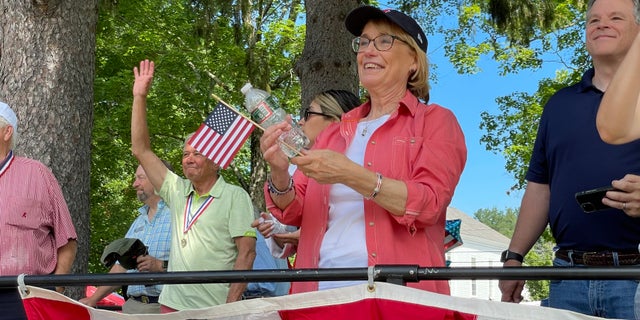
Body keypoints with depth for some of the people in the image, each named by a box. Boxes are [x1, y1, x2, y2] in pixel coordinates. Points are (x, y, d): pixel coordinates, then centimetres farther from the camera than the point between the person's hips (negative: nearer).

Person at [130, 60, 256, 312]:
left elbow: (246, 252, -10)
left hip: (215, 310, -5)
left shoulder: (235, 197, -4)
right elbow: (141, 150, 12)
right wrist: (139, 97, 8)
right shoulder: (177, 192, 11)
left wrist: (231, 308, -17)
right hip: (172, 306, 6)